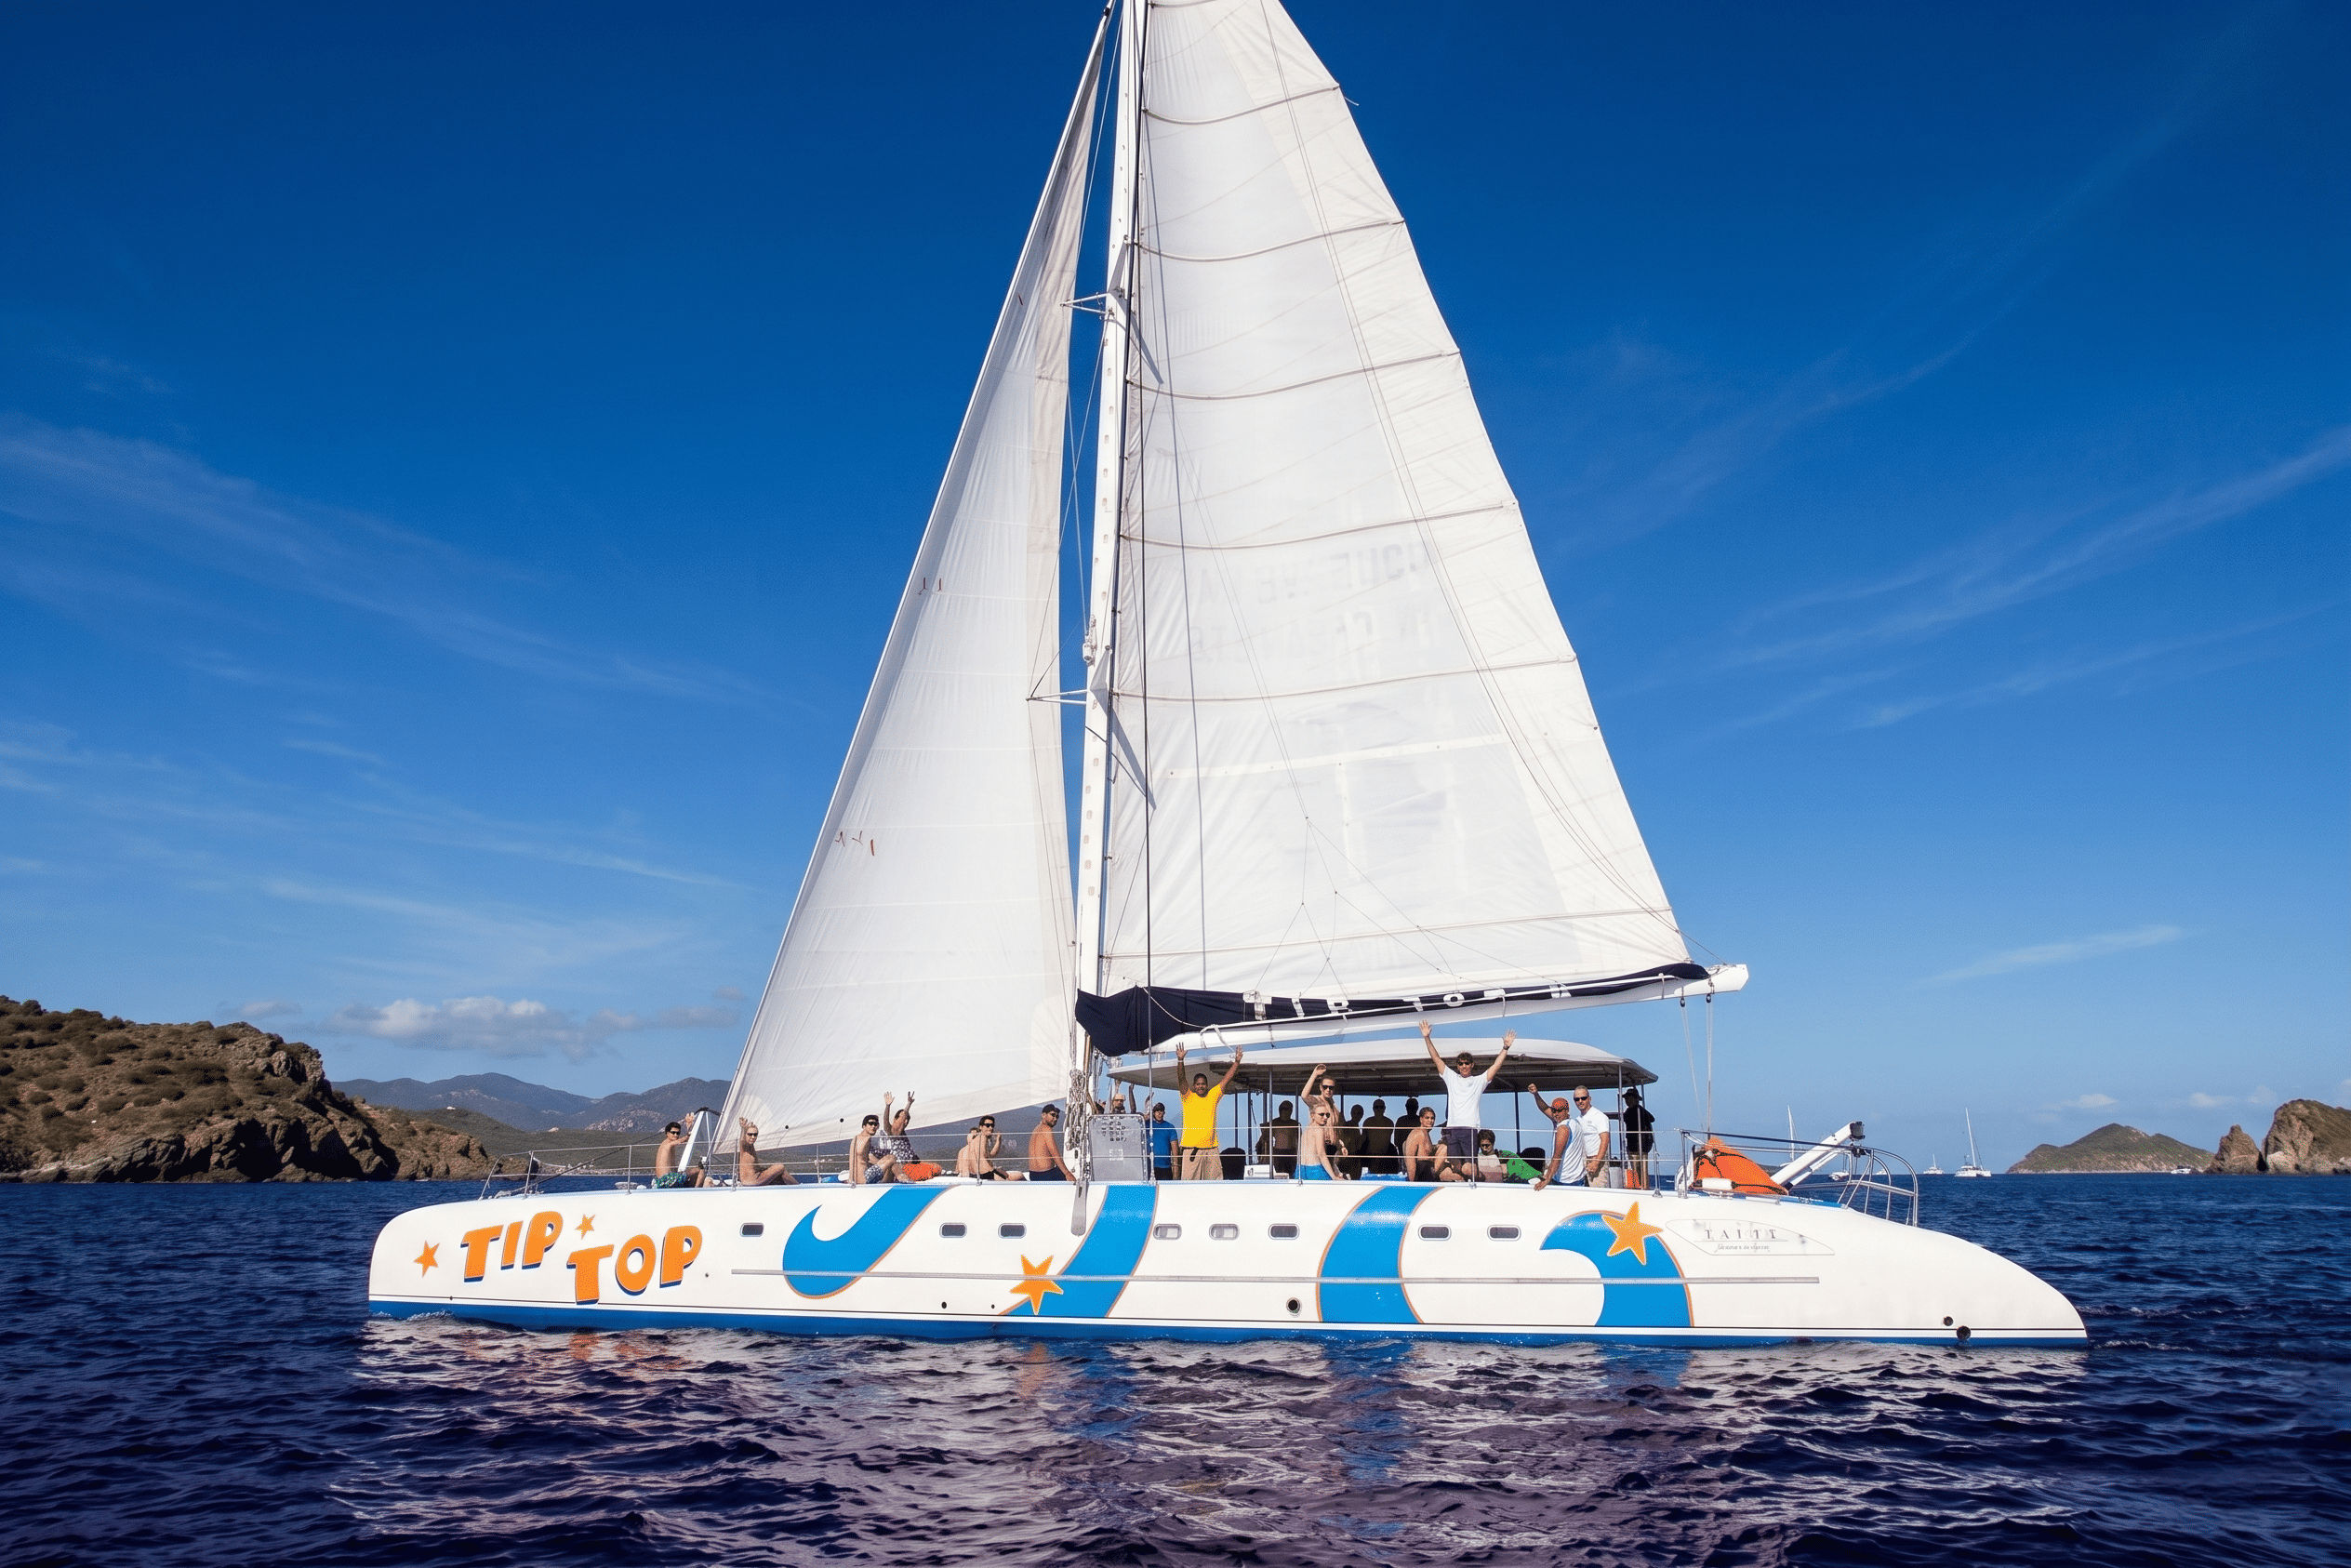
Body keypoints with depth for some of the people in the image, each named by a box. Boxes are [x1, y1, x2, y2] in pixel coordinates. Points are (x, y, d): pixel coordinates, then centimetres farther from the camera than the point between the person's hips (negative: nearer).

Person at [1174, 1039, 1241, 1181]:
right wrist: (1180, 1060, -23)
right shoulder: (1188, 1097, 3)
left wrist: (1236, 1062, 2)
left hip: (1211, 1149, 3)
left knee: (1215, 1183, 2)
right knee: (1189, 1183, -6)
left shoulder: (1213, 1096, 12)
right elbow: (1181, 1080, -10)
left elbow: (1226, 1079, 10)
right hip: (1191, 1149, -3)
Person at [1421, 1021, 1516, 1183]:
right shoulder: (1451, 1078, 18)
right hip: (1452, 1127, 2)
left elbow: (1496, 1066, 5)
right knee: (1455, 1164, 0)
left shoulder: (1479, 1081, 13)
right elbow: (1436, 1059, 14)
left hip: (1470, 1128, -2)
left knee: (1470, 1164, -11)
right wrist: (1427, 1038, 7)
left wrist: (1506, 1048, -7)